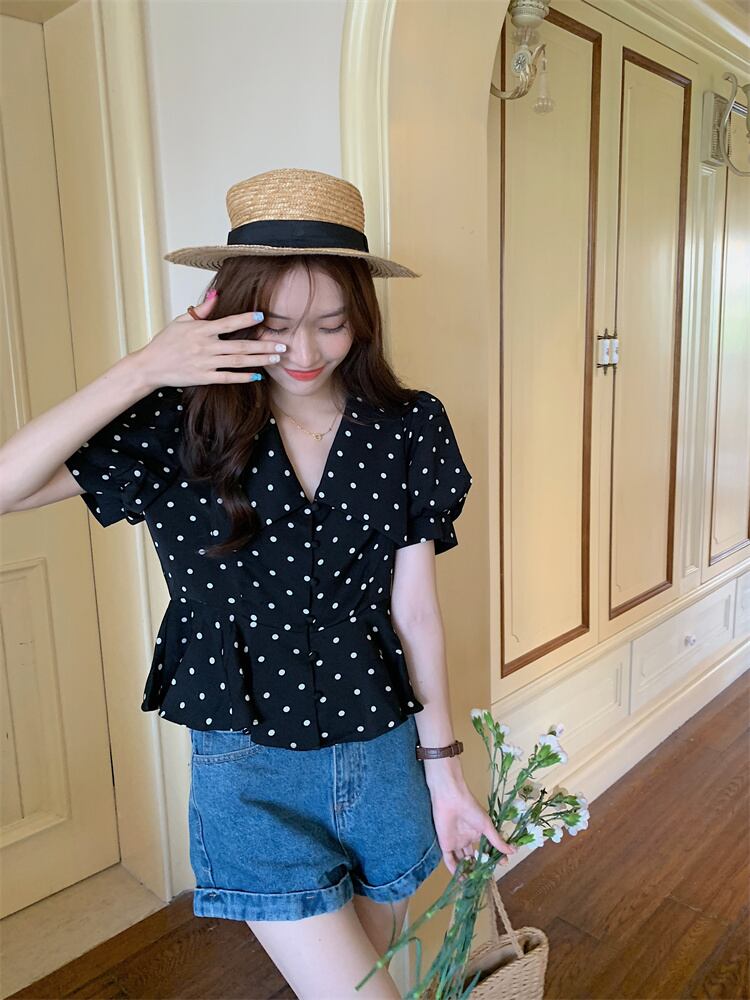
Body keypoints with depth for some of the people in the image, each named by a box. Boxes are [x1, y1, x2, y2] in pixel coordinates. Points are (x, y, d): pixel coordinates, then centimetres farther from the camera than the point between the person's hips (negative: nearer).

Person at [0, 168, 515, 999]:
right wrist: (141, 371, -26)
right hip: (252, 773, -2)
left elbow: (413, 608, -2)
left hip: (383, 758, 3)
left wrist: (442, 769, 2)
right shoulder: (181, 428, -11)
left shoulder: (407, 430, -6)